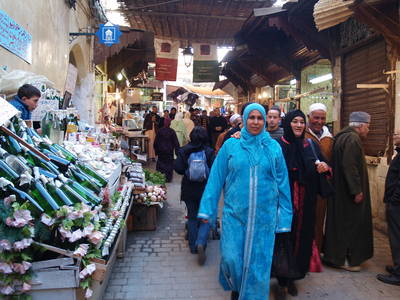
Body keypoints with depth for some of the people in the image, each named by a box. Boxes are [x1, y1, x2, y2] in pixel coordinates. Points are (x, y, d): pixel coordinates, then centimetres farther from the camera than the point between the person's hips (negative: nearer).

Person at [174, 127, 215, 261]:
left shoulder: (183, 151, -4)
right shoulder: (209, 152, -11)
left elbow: (177, 168, -10)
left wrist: (187, 172, 8)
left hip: (188, 189, 3)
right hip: (205, 189, -2)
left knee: (192, 217, 16)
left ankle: (193, 246, 24)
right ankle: (201, 242, -13)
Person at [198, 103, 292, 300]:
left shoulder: (273, 147, 3)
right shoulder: (231, 145, 0)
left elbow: (282, 181, 6)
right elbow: (216, 177, 0)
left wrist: (284, 215, 4)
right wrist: (207, 209, -3)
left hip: (264, 215, 1)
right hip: (235, 212, 0)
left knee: (258, 260, 7)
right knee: (231, 258, 2)